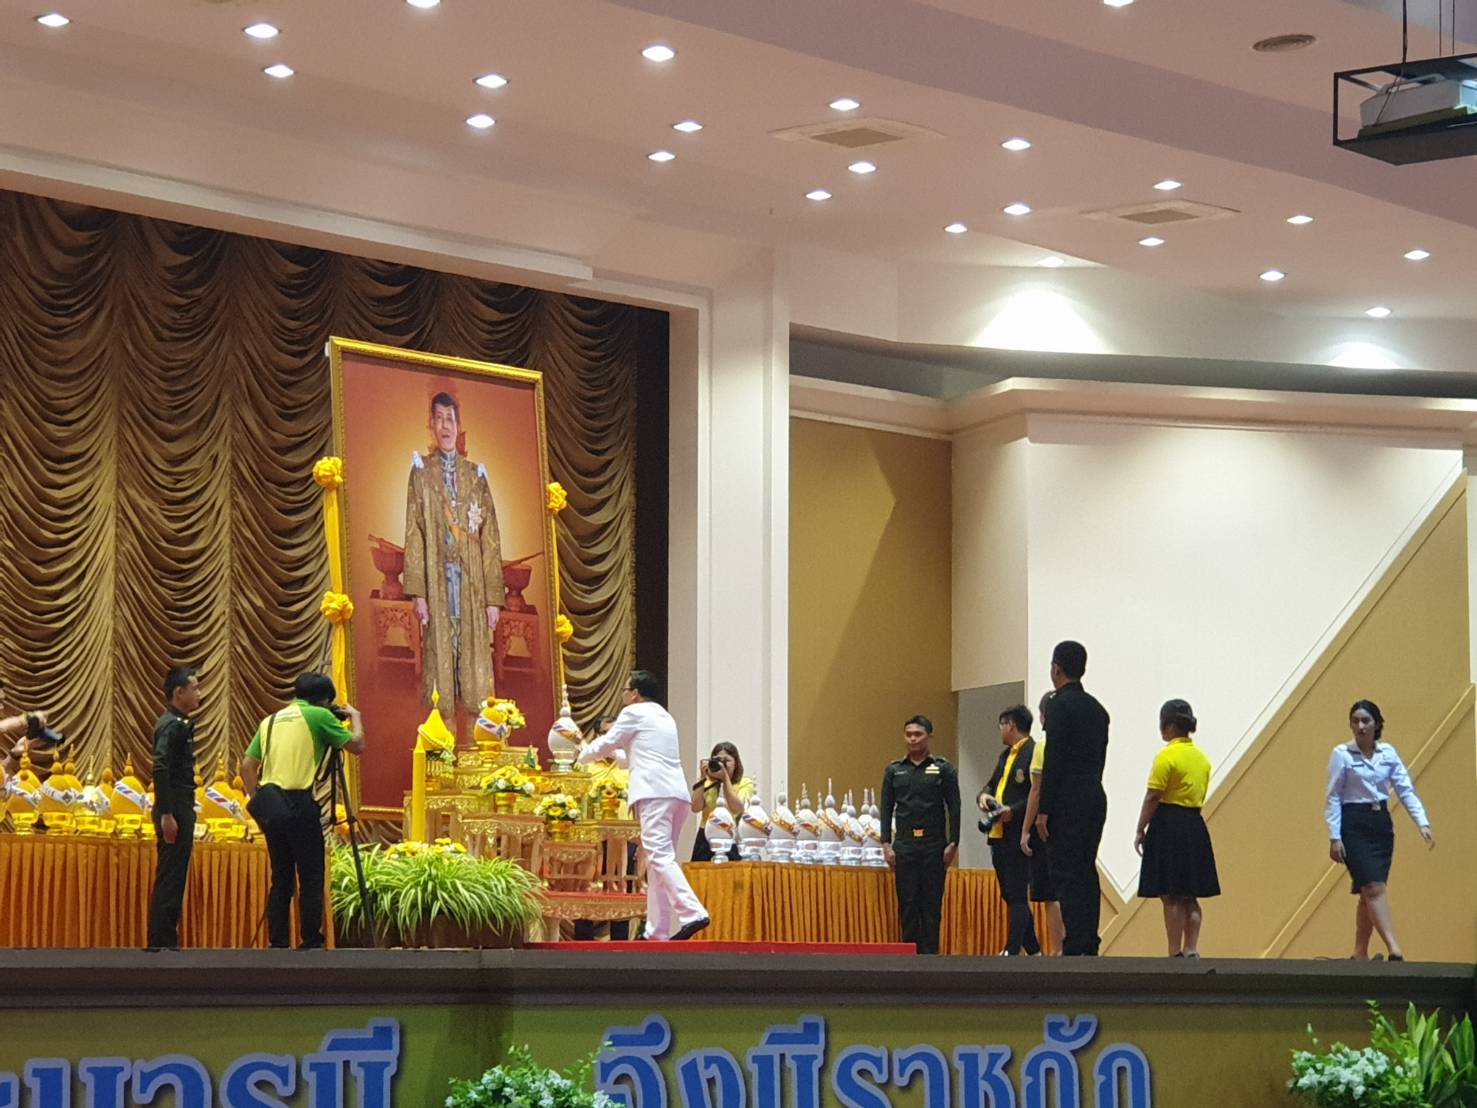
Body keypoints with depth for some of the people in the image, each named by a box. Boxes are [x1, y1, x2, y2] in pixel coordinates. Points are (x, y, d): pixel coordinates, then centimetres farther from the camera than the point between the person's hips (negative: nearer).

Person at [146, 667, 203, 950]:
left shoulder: (179, 724, 17)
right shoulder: (171, 725, -14)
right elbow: (160, 769, -23)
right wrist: (167, 815, -25)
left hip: (181, 808, 10)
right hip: (174, 809, -10)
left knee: (173, 877, 11)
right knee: (170, 877, -8)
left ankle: (165, 941, 15)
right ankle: (161, 941, -6)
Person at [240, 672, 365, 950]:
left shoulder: (270, 720, 18)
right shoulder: (319, 716, 0)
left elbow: (247, 765, 14)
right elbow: (356, 745, 1)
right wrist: (355, 717, 19)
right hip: (300, 804, -6)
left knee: (281, 879, 11)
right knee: (311, 880, -1)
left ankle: (278, 945, 9)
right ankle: (311, 945, -4)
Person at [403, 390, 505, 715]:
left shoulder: (475, 475, 12)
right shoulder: (421, 473, 6)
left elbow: (490, 538, 9)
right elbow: (414, 535, 0)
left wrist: (493, 597, 1)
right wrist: (418, 593, -9)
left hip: (472, 583, 2)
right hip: (437, 584, -2)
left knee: (476, 669, 0)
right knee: (438, 664, -6)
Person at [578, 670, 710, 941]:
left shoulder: (634, 713, 4)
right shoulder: (665, 717, 28)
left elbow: (605, 746, 11)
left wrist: (583, 753, 31)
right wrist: (614, 754, 54)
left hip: (654, 792, -9)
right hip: (677, 792, 9)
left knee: (660, 855, -17)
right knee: (660, 859, 8)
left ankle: (693, 913, -33)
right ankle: (658, 930, 4)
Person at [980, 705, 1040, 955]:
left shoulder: (1034, 753, -12)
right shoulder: (1006, 754, 17)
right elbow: (993, 783, 26)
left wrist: (1013, 811, -23)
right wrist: (984, 795, 5)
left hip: (1019, 837, -10)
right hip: (998, 835, 10)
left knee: (1017, 895, -7)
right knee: (1009, 895, 13)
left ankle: (1012, 952, -8)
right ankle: (1033, 951, 21)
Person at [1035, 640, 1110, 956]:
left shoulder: (1061, 705, -10)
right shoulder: (1097, 708, 15)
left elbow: (1053, 760, -15)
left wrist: (1043, 810, -13)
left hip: (1068, 802, -8)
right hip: (1095, 798, 8)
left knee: (1066, 874, -9)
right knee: (1086, 872, 11)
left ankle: (1075, 948, -14)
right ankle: (1089, 945, 10)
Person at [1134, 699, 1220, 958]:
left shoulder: (1167, 756, -12)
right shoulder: (1201, 757, 11)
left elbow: (1153, 797, -14)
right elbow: (1200, 795, 13)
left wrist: (1140, 830, -9)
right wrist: (1189, 816, 16)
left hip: (1168, 827, -8)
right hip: (1195, 825, 8)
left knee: (1171, 898, -4)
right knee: (1190, 897, 12)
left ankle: (1175, 954, -4)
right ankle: (1191, 950, 10)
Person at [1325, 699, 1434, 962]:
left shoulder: (1388, 753, 6)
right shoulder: (1342, 754, -6)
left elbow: (1406, 790, 3)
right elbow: (1333, 798, -6)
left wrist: (1423, 823, -9)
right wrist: (1334, 837, -11)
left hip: (1381, 823, 5)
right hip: (1354, 824, -5)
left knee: (1369, 891, 8)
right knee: (1374, 888, -16)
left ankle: (1360, 954, 16)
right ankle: (1395, 951, -26)